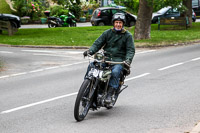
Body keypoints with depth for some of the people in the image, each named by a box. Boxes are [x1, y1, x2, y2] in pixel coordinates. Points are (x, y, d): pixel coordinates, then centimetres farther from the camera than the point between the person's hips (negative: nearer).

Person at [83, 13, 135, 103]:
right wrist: (90, 51, -13)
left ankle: (109, 94, -32)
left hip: (119, 60, -3)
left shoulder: (127, 35, 5)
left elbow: (131, 50, -2)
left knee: (115, 72, -35)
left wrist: (128, 59, -22)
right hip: (105, 58, 3)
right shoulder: (107, 33, 12)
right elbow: (98, 43, 7)